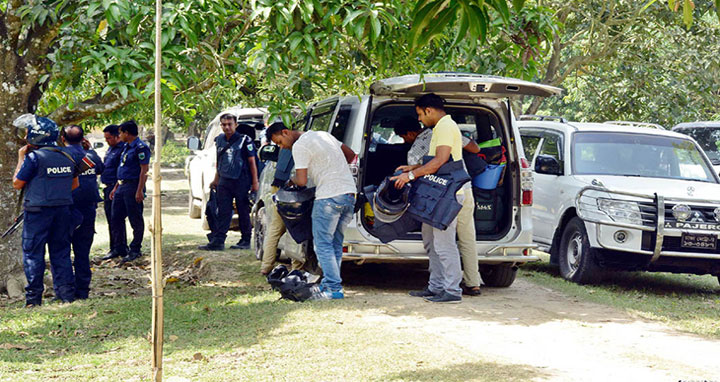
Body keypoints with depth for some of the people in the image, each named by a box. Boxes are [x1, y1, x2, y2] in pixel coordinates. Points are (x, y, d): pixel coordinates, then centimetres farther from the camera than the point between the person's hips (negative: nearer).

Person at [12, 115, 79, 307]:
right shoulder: (66, 156, 7)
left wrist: (21, 158, 2)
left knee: (33, 254, 3)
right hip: (63, 210, 6)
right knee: (61, 252, 12)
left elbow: (17, 183, -5)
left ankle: (34, 298, 3)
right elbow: (74, 184, 15)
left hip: (38, 213, -5)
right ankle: (67, 294, 11)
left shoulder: (33, 157, -12)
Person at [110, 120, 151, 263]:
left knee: (135, 220, -1)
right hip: (122, 186, 10)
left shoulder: (140, 147, -12)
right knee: (116, 218, 9)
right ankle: (120, 249, 15)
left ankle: (135, 250, 6)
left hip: (133, 186, -10)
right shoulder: (126, 147, 18)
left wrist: (140, 190, -23)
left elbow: (144, 170, -17)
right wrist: (116, 187, 22)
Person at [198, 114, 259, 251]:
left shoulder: (244, 140, -7)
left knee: (243, 212, 3)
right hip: (224, 181, 5)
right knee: (223, 212, 3)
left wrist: (255, 182, -7)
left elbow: (252, 162, -5)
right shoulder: (219, 140, 11)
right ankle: (218, 241, 2)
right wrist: (216, 179, 22)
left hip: (241, 182, -5)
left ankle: (246, 241, 12)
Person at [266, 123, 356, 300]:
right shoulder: (323, 135, 20)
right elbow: (351, 155, 28)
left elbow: (302, 181, -13)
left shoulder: (299, 146, -7)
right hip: (350, 193, 9)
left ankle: (334, 289, -8)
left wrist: (291, 180, 8)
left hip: (329, 197, -9)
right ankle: (329, 284, 17)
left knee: (323, 244, -3)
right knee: (335, 243, 14)